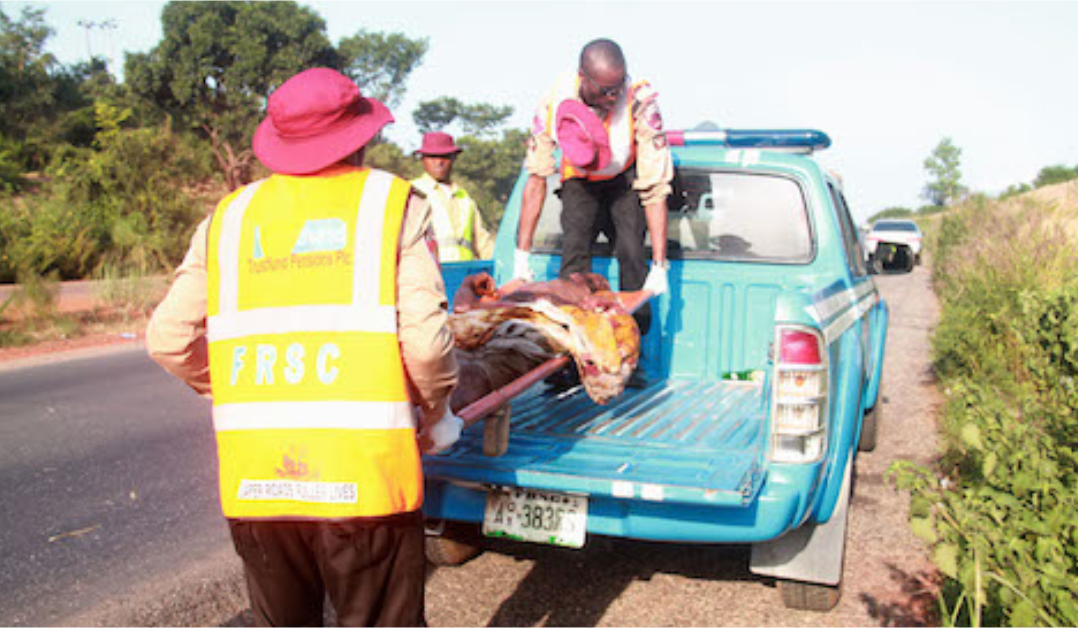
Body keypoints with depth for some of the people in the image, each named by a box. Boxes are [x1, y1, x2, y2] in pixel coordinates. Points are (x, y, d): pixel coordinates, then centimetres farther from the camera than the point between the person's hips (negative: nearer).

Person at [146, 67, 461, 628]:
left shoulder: (231, 215, 11)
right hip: (364, 474, -3)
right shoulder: (393, 203, 0)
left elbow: (168, 339, 8)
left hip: (252, 477, 4)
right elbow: (424, 337, -10)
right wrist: (438, 415, 8)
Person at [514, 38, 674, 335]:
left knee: (631, 253, -18)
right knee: (574, 250, -15)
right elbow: (536, 178, -20)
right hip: (579, 180, 2)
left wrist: (660, 265, -35)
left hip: (626, 177, -2)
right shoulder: (555, 103, -30)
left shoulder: (640, 102, -36)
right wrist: (522, 255, -21)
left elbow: (656, 187, -33)